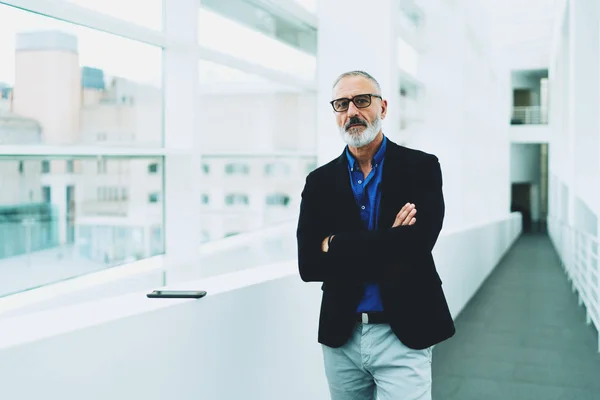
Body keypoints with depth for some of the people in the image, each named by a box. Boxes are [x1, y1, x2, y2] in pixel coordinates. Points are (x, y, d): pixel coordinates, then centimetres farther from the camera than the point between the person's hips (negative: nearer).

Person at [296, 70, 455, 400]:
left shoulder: (421, 168, -3)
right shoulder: (319, 182, 4)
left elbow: (415, 246, -18)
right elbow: (308, 265, -7)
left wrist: (335, 245, -13)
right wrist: (386, 246, -15)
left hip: (403, 335, -3)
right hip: (340, 338, 3)